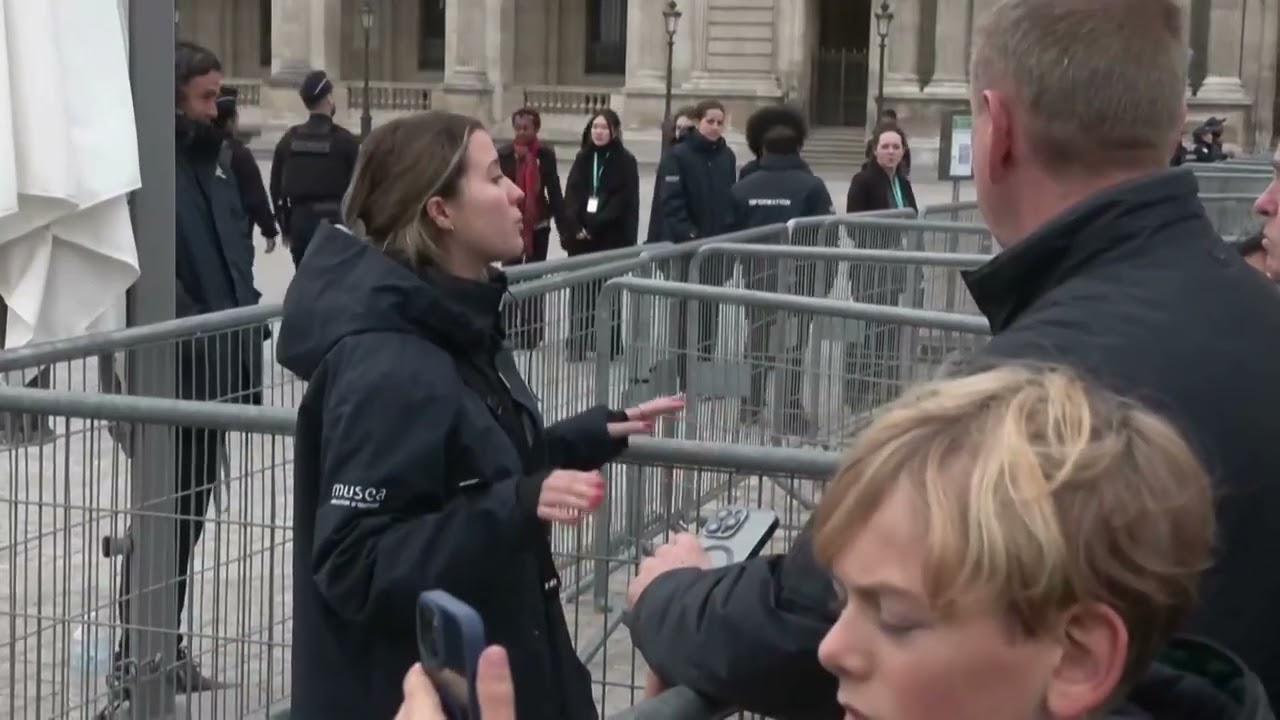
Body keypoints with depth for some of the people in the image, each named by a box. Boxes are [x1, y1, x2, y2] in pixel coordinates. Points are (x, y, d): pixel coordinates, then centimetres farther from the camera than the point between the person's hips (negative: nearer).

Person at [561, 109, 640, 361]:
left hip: (611, 238, -3)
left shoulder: (625, 161, -1)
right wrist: (575, 228, -10)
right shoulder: (582, 158, 11)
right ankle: (577, 346, 6)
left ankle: (610, 346, 5)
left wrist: (594, 226, -15)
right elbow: (571, 196, 6)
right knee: (580, 292, 2)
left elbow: (626, 202, -8)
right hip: (580, 238, 3)